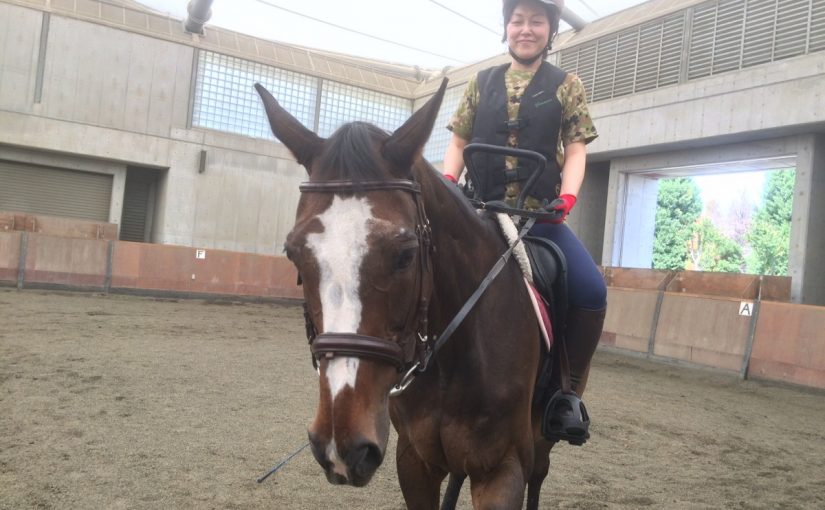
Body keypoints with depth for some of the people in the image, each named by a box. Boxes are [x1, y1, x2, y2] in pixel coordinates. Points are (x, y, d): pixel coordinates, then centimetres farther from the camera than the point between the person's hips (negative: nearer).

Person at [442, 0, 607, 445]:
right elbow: (458, 143, 14)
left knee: (591, 291, -23)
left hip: (540, 214, -2)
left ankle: (568, 392, -6)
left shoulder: (566, 86, 9)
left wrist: (567, 196, -14)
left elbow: (575, 150, 4)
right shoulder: (481, 83, 15)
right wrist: (447, 182, -5)